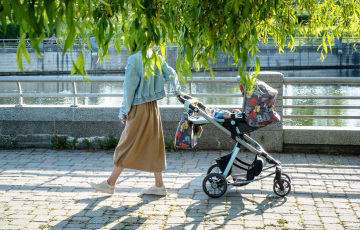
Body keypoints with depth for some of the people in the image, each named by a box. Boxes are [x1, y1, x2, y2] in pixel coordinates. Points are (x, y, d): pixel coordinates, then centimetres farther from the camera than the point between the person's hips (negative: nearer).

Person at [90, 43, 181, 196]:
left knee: (127, 146, 0)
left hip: (139, 109, -7)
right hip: (153, 107, 7)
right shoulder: (157, 58, 5)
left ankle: (110, 184, 10)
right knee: (153, 145, 11)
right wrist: (177, 92, 30)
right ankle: (159, 185, 13)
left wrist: (124, 111, -8)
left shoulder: (134, 59, -14)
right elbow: (171, 75, 11)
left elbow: (129, 87, -14)